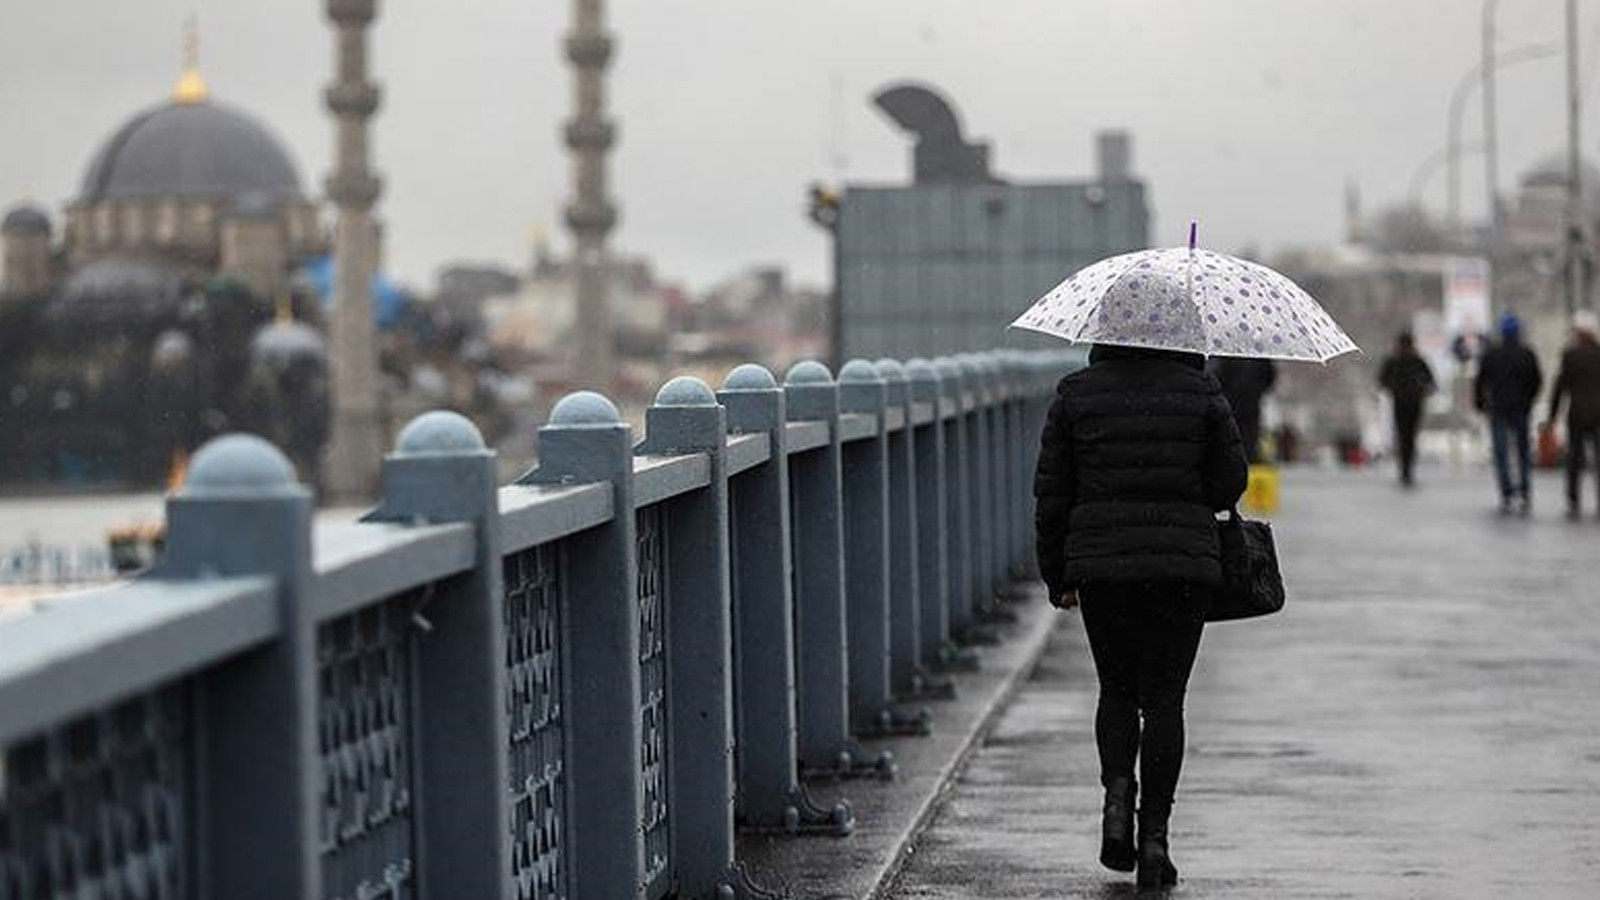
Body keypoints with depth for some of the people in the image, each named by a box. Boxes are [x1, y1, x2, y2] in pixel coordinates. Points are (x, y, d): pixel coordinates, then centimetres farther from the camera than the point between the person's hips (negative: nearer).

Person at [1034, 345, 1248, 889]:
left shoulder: (1077, 394, 2)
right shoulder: (1200, 392, -1)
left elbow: (1051, 492, 3)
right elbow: (1232, 481, 2)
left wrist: (1057, 577, 11)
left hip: (1100, 563, 1)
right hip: (1184, 564, -1)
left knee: (1117, 690, 17)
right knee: (1163, 697, 4)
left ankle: (1117, 793, -8)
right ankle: (1154, 834, -3)